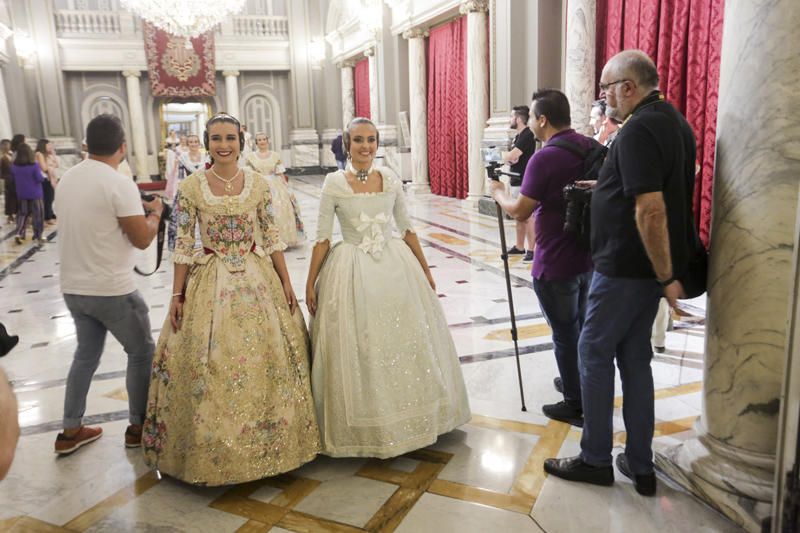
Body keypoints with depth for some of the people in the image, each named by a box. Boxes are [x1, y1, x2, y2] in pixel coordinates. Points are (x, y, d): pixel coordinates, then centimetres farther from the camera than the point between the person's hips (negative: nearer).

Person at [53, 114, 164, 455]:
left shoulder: (66, 179, 6)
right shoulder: (119, 184, -18)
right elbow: (142, 239, -15)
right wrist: (154, 212, 4)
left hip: (72, 287, 7)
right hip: (112, 290, -7)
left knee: (86, 353, 21)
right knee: (142, 352, 10)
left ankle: (70, 431, 26)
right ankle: (138, 427, 20)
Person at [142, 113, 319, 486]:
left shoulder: (259, 184, 1)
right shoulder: (190, 188, -4)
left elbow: (271, 237, 5)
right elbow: (183, 245, -2)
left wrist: (286, 283, 3)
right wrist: (177, 295, -3)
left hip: (258, 278, 2)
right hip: (211, 281, -2)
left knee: (266, 357, 6)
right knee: (211, 364, 2)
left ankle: (268, 444, 26)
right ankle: (215, 451, 21)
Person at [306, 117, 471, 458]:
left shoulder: (390, 179, 3)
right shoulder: (334, 183, -5)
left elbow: (407, 230, 10)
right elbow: (322, 238, -2)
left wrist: (425, 271, 13)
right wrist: (310, 283, -3)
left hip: (395, 266, 3)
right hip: (351, 272, -3)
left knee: (406, 344, 10)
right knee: (356, 352, 3)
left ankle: (410, 418, 29)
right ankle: (364, 426, 21)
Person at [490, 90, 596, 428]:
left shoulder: (544, 159, -20)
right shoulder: (591, 147, 2)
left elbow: (520, 212, -15)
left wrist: (499, 194, 4)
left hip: (556, 265, -8)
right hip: (591, 255, 8)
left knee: (565, 334, 5)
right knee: (583, 327, 22)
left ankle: (576, 405, 18)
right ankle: (580, 384, 39)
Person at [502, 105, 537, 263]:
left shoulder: (527, 136, -13)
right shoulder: (518, 136, 17)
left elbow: (510, 156, -21)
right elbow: (510, 158, 19)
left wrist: (502, 154, 0)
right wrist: (508, 158, -3)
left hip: (524, 183, -10)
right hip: (516, 181, 10)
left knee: (527, 217, -11)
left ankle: (531, 250, -10)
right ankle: (520, 247, 22)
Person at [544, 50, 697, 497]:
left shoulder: (639, 131, -18)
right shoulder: (676, 122, 13)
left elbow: (651, 209, -25)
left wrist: (665, 276, -20)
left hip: (626, 267, -9)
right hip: (654, 267, 9)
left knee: (595, 354, 3)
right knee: (636, 359, 15)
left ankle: (596, 460, 16)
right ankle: (640, 466, 23)